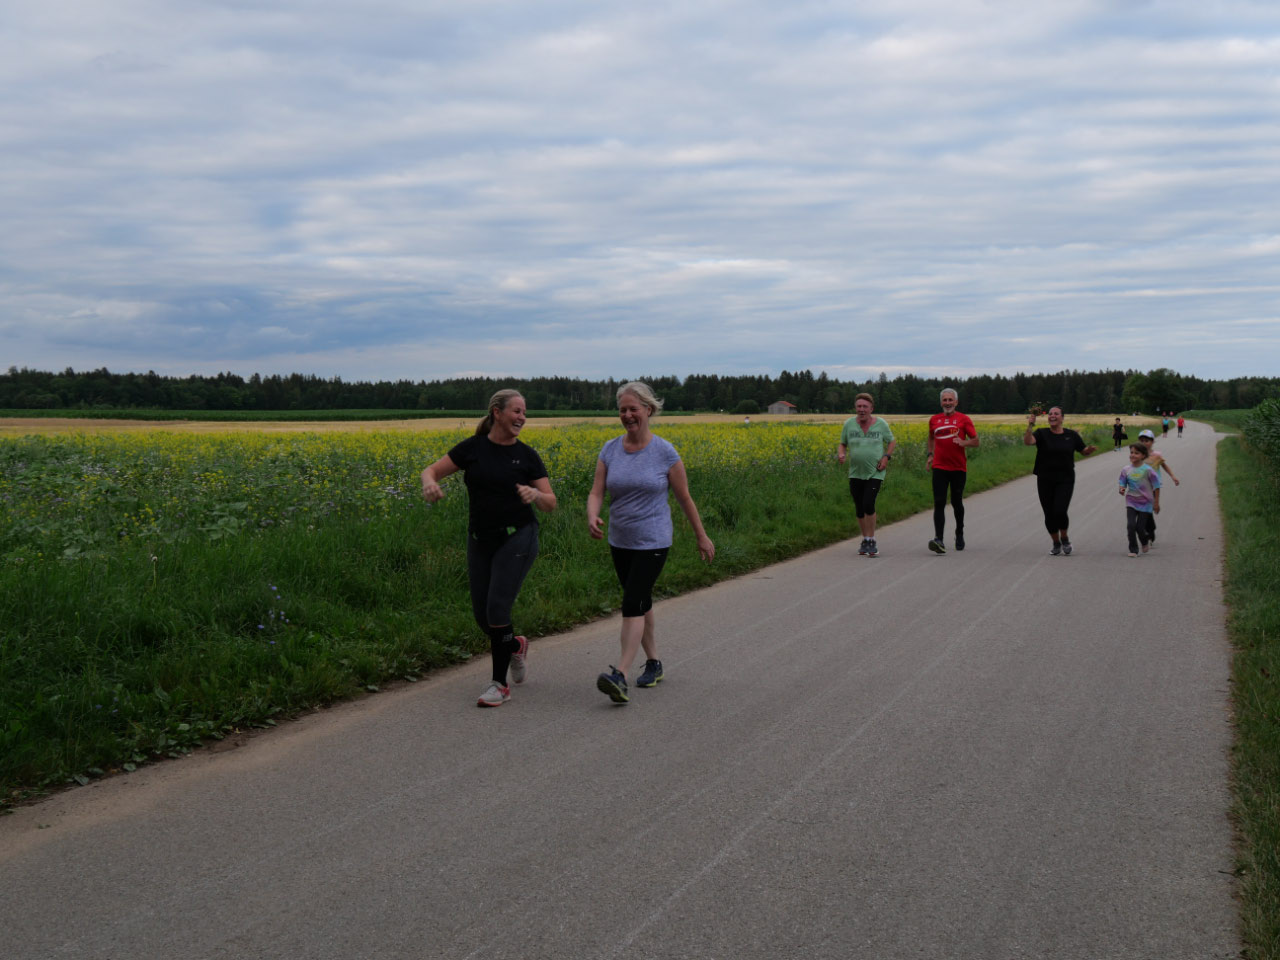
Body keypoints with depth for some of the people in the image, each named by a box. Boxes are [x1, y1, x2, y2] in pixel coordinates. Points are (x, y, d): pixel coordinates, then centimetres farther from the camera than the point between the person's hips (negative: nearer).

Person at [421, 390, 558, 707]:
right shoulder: (472, 448, 1)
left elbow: (550, 504, 0)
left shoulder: (527, 455, -1)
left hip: (517, 538, -3)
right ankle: (514, 645, 39)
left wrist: (535, 495, -23)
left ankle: (500, 684, 2)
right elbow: (430, 470, 1)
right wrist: (429, 483, -23)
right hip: (481, 541, 3)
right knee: (481, 614, 5)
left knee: (497, 609, -13)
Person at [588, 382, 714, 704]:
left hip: (652, 542, -5)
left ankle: (620, 675, -20)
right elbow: (596, 492, -5)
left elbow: (684, 498, 0)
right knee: (641, 602, 16)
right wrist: (592, 518, -27)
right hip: (620, 543, 5)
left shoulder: (665, 453, -9)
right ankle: (653, 662, 31)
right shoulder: (610, 450, 1)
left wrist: (702, 537, 6)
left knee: (632, 602, -15)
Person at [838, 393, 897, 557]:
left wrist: (886, 457, -7)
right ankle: (865, 540, 23)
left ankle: (871, 541, -5)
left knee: (868, 505, -16)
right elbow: (842, 444, 10)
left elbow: (892, 442, 10)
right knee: (859, 509, 6)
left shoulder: (880, 424, -3)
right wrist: (840, 454, -12)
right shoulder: (849, 424, 0)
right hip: (856, 474, 3)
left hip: (875, 473, -3)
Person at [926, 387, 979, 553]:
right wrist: (929, 454, 10)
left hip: (958, 468, -1)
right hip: (939, 467, 1)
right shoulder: (934, 420, 8)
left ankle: (959, 535, 33)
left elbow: (975, 441, 1)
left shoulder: (963, 419, 0)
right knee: (939, 503, -11)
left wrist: (963, 443, -19)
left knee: (957, 503, 10)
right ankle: (938, 539, -19)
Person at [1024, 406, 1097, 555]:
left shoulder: (1071, 435, 3)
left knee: (1060, 512, -14)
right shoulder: (1042, 434, -1)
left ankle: (1065, 538, 13)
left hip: (1065, 480, -1)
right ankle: (1056, 543, 25)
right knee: (1049, 514, 5)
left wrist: (1090, 449, -8)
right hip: (1045, 480, 1)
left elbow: (1084, 452, 14)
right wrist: (1030, 426, -34)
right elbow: (1028, 441, -20)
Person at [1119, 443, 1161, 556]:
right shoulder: (1126, 470, -1)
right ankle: (1133, 550, -1)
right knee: (1131, 525, -12)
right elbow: (1122, 483, 8)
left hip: (1145, 502, -2)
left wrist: (1156, 503, -2)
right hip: (1131, 502, 2)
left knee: (1140, 527, 0)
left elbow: (1156, 486, -4)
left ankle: (1145, 542, 34)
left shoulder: (1147, 470, -11)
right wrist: (1122, 489, -17)